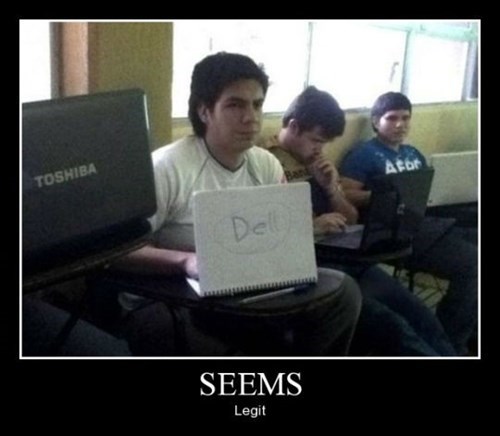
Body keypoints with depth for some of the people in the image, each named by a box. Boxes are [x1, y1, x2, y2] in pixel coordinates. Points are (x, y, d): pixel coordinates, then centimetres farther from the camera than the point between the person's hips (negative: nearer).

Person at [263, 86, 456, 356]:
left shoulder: (316, 162, 19)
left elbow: (351, 220, 23)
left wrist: (331, 188, 4)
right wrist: (310, 226, -23)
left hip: (344, 258, 8)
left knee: (421, 317, -10)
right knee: (389, 326, -23)